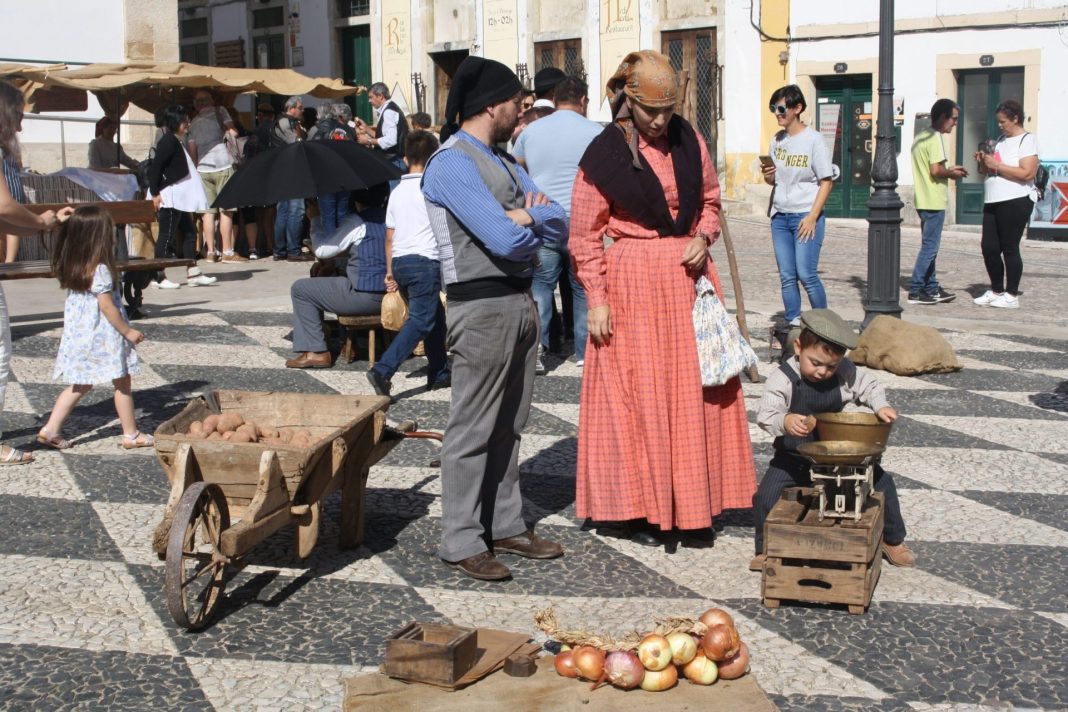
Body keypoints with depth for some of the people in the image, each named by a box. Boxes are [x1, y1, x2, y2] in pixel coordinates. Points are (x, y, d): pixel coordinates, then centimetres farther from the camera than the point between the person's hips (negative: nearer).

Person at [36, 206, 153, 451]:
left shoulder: (71, 267, 5)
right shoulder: (100, 270, -20)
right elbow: (107, 306, -19)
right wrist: (128, 331, -11)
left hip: (79, 332, 8)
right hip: (102, 336, -8)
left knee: (81, 385, 16)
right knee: (122, 382, 6)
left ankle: (51, 429, 10)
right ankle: (131, 434, 14)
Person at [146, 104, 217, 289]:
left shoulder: (175, 141, 16)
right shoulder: (168, 141, -14)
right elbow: (155, 167, -20)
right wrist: (155, 193, -21)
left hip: (181, 198, 10)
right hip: (170, 198, -10)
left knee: (189, 233, 12)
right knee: (167, 235, -5)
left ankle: (193, 274, 16)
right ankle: (158, 276, 0)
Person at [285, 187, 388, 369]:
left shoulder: (356, 222, -13)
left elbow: (322, 250, -9)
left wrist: (315, 219, 3)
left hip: (365, 296, -9)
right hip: (389, 295, 9)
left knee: (300, 289, 4)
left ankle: (315, 352, 1)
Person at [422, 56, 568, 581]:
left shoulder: (502, 162, 16)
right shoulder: (452, 164, -12)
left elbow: (558, 223, 8)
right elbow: (506, 241, -20)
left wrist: (521, 218, -11)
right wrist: (533, 221, 0)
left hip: (521, 300, 9)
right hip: (482, 305, -9)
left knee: (510, 425, 14)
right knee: (473, 429, -2)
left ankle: (505, 526, 24)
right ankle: (461, 542, 6)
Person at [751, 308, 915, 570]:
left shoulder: (845, 373, -9)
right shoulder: (782, 379, -21)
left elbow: (869, 386, 6)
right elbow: (765, 414, -31)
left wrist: (880, 406, -15)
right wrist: (784, 421, -53)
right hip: (793, 455, -3)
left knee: (881, 481, 1)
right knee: (766, 496, -19)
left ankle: (893, 540, 25)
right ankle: (765, 549, 7)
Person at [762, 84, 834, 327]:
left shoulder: (813, 140, -7)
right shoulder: (777, 140, 10)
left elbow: (826, 182, -7)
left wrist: (812, 217, -15)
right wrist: (767, 175, -4)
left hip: (805, 216, -6)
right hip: (780, 216, 6)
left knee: (806, 274, -10)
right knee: (787, 277, 5)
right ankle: (792, 324, 11)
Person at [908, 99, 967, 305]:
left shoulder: (921, 136, 16)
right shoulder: (934, 138, -14)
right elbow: (936, 171, -22)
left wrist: (949, 169, 13)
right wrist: (953, 174, -4)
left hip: (925, 201, 10)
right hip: (934, 201, -10)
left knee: (929, 247, 14)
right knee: (929, 248, -5)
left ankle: (931, 289, 20)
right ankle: (916, 292, -4)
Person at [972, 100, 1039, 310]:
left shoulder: (1026, 140, -7)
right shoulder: (1001, 140, 19)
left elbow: (1027, 173, -20)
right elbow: (989, 171, 27)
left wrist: (996, 165, -17)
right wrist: (984, 162, 6)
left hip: (1015, 202, -8)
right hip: (994, 202, 8)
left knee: (1009, 248, -3)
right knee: (989, 248, 6)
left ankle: (1012, 296, 4)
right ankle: (996, 291, 19)